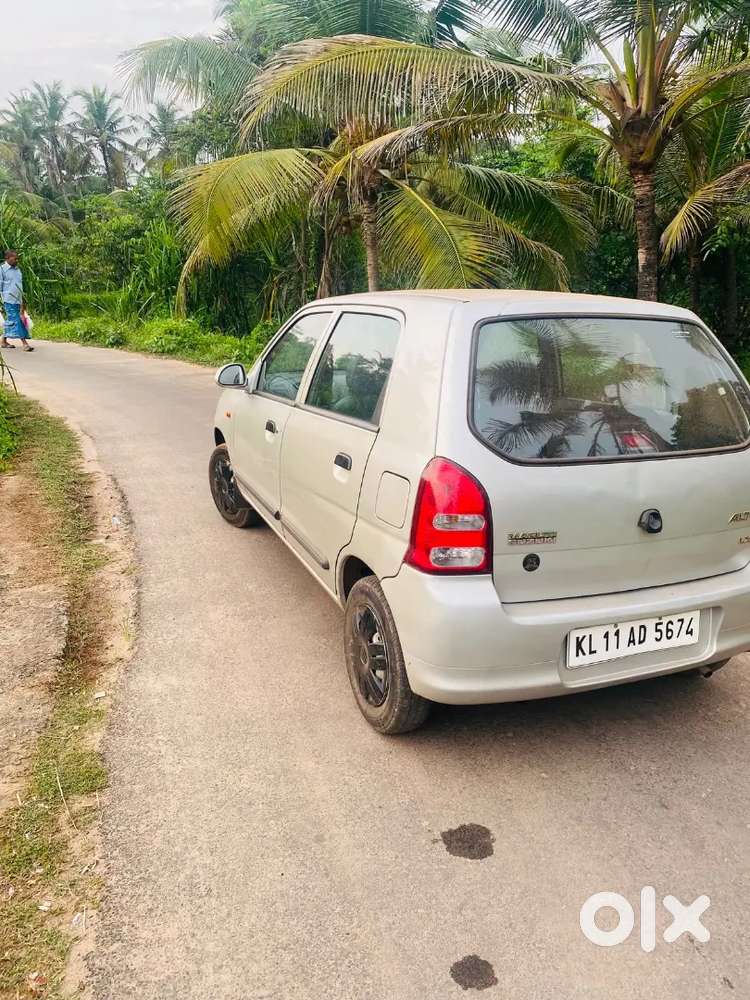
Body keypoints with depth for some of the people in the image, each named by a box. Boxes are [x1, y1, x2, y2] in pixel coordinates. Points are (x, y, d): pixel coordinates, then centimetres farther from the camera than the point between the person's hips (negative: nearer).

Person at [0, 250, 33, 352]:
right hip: (9, 300, -6)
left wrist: (23, 301, 21)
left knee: (10, 321, 12)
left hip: (18, 300, 7)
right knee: (16, 321, -11)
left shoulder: (17, 269, 16)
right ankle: (25, 343, -17)